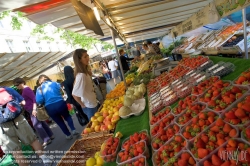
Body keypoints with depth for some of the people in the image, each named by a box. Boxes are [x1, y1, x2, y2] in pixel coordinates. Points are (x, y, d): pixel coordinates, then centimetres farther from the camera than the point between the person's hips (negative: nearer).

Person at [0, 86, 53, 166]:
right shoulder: (7, 89, 7)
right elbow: (23, 101, 7)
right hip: (17, 119, 1)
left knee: (15, 151, 12)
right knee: (32, 140, 16)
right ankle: (45, 158, 23)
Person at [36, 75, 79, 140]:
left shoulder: (39, 89, 1)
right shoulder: (54, 83, 4)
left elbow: (39, 101, -8)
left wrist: (45, 100, 11)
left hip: (50, 107, 0)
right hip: (60, 103, 0)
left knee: (59, 122, 19)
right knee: (67, 117, 26)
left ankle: (68, 135, 29)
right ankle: (73, 130, 16)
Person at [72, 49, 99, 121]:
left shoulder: (85, 71, -2)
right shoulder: (81, 75, -30)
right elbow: (74, 94, -27)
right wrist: (83, 105, -14)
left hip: (93, 103, 8)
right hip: (90, 106, -8)